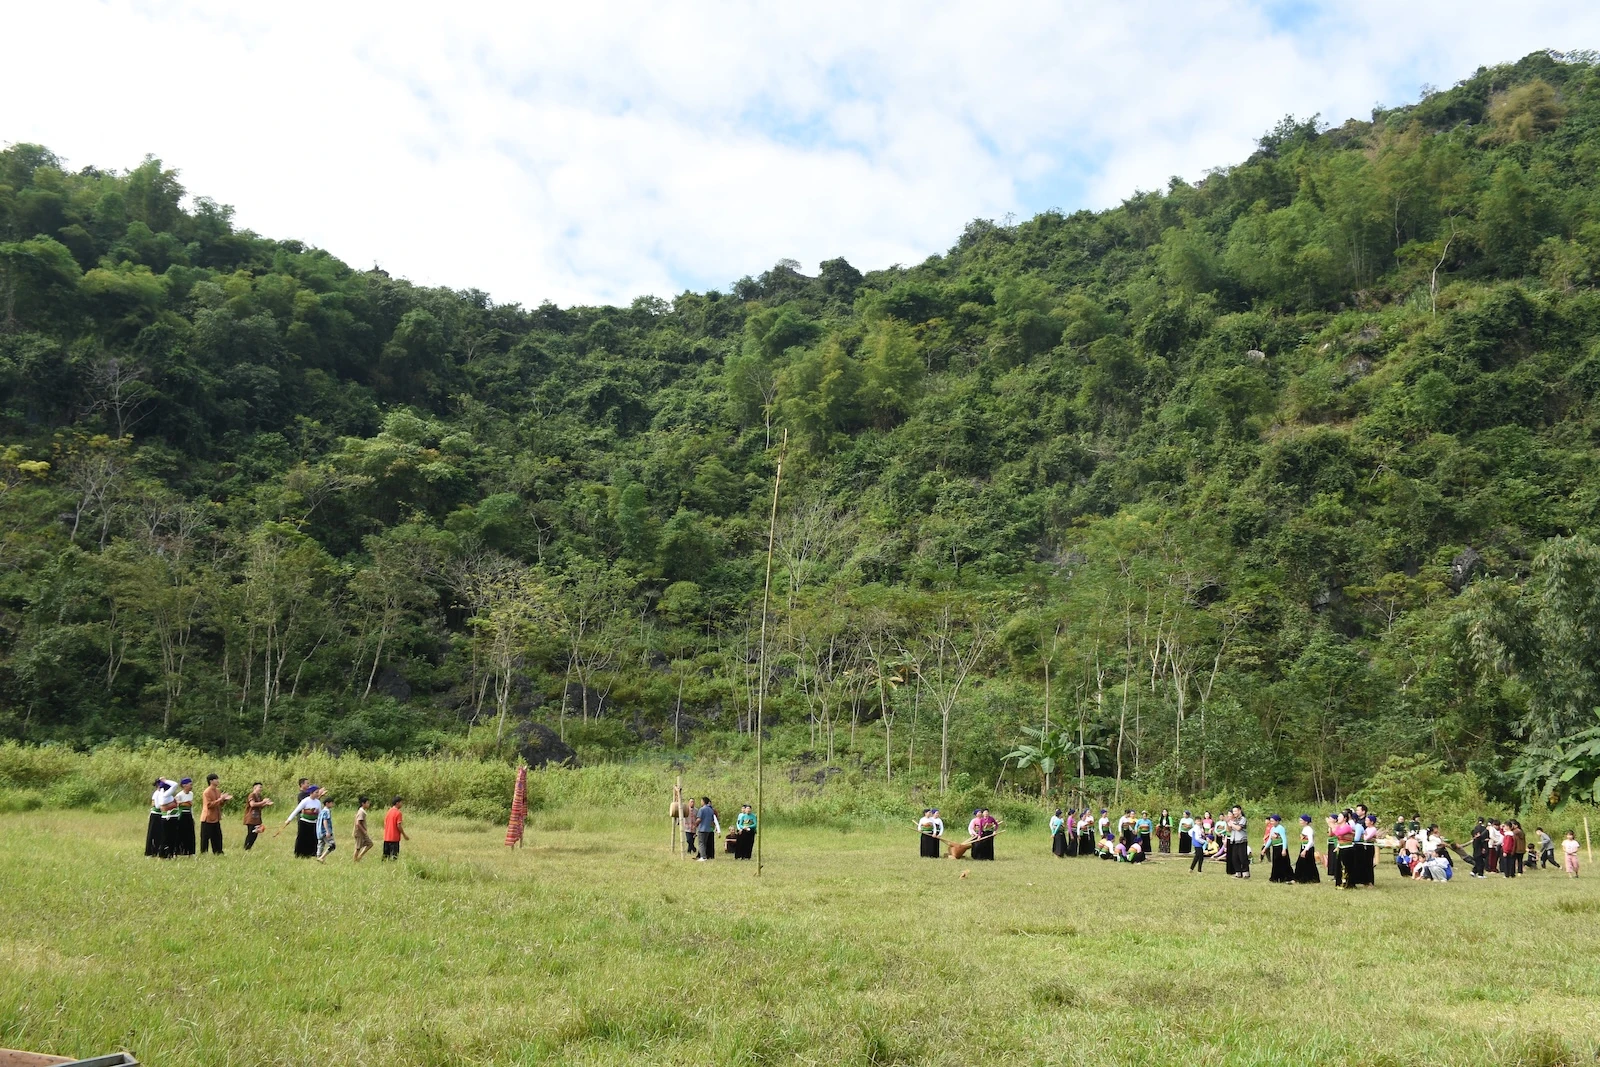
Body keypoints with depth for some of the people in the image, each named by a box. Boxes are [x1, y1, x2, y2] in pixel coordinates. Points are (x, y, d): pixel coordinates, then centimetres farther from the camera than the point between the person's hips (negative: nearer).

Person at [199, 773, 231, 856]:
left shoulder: (218, 790, 10)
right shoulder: (207, 792, -14)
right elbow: (209, 805, -22)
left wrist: (225, 799, -1)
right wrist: (220, 799, -24)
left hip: (216, 819, 8)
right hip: (208, 819, -8)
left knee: (217, 837, 9)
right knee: (205, 838, -3)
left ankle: (218, 853, 14)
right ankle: (203, 854, 2)